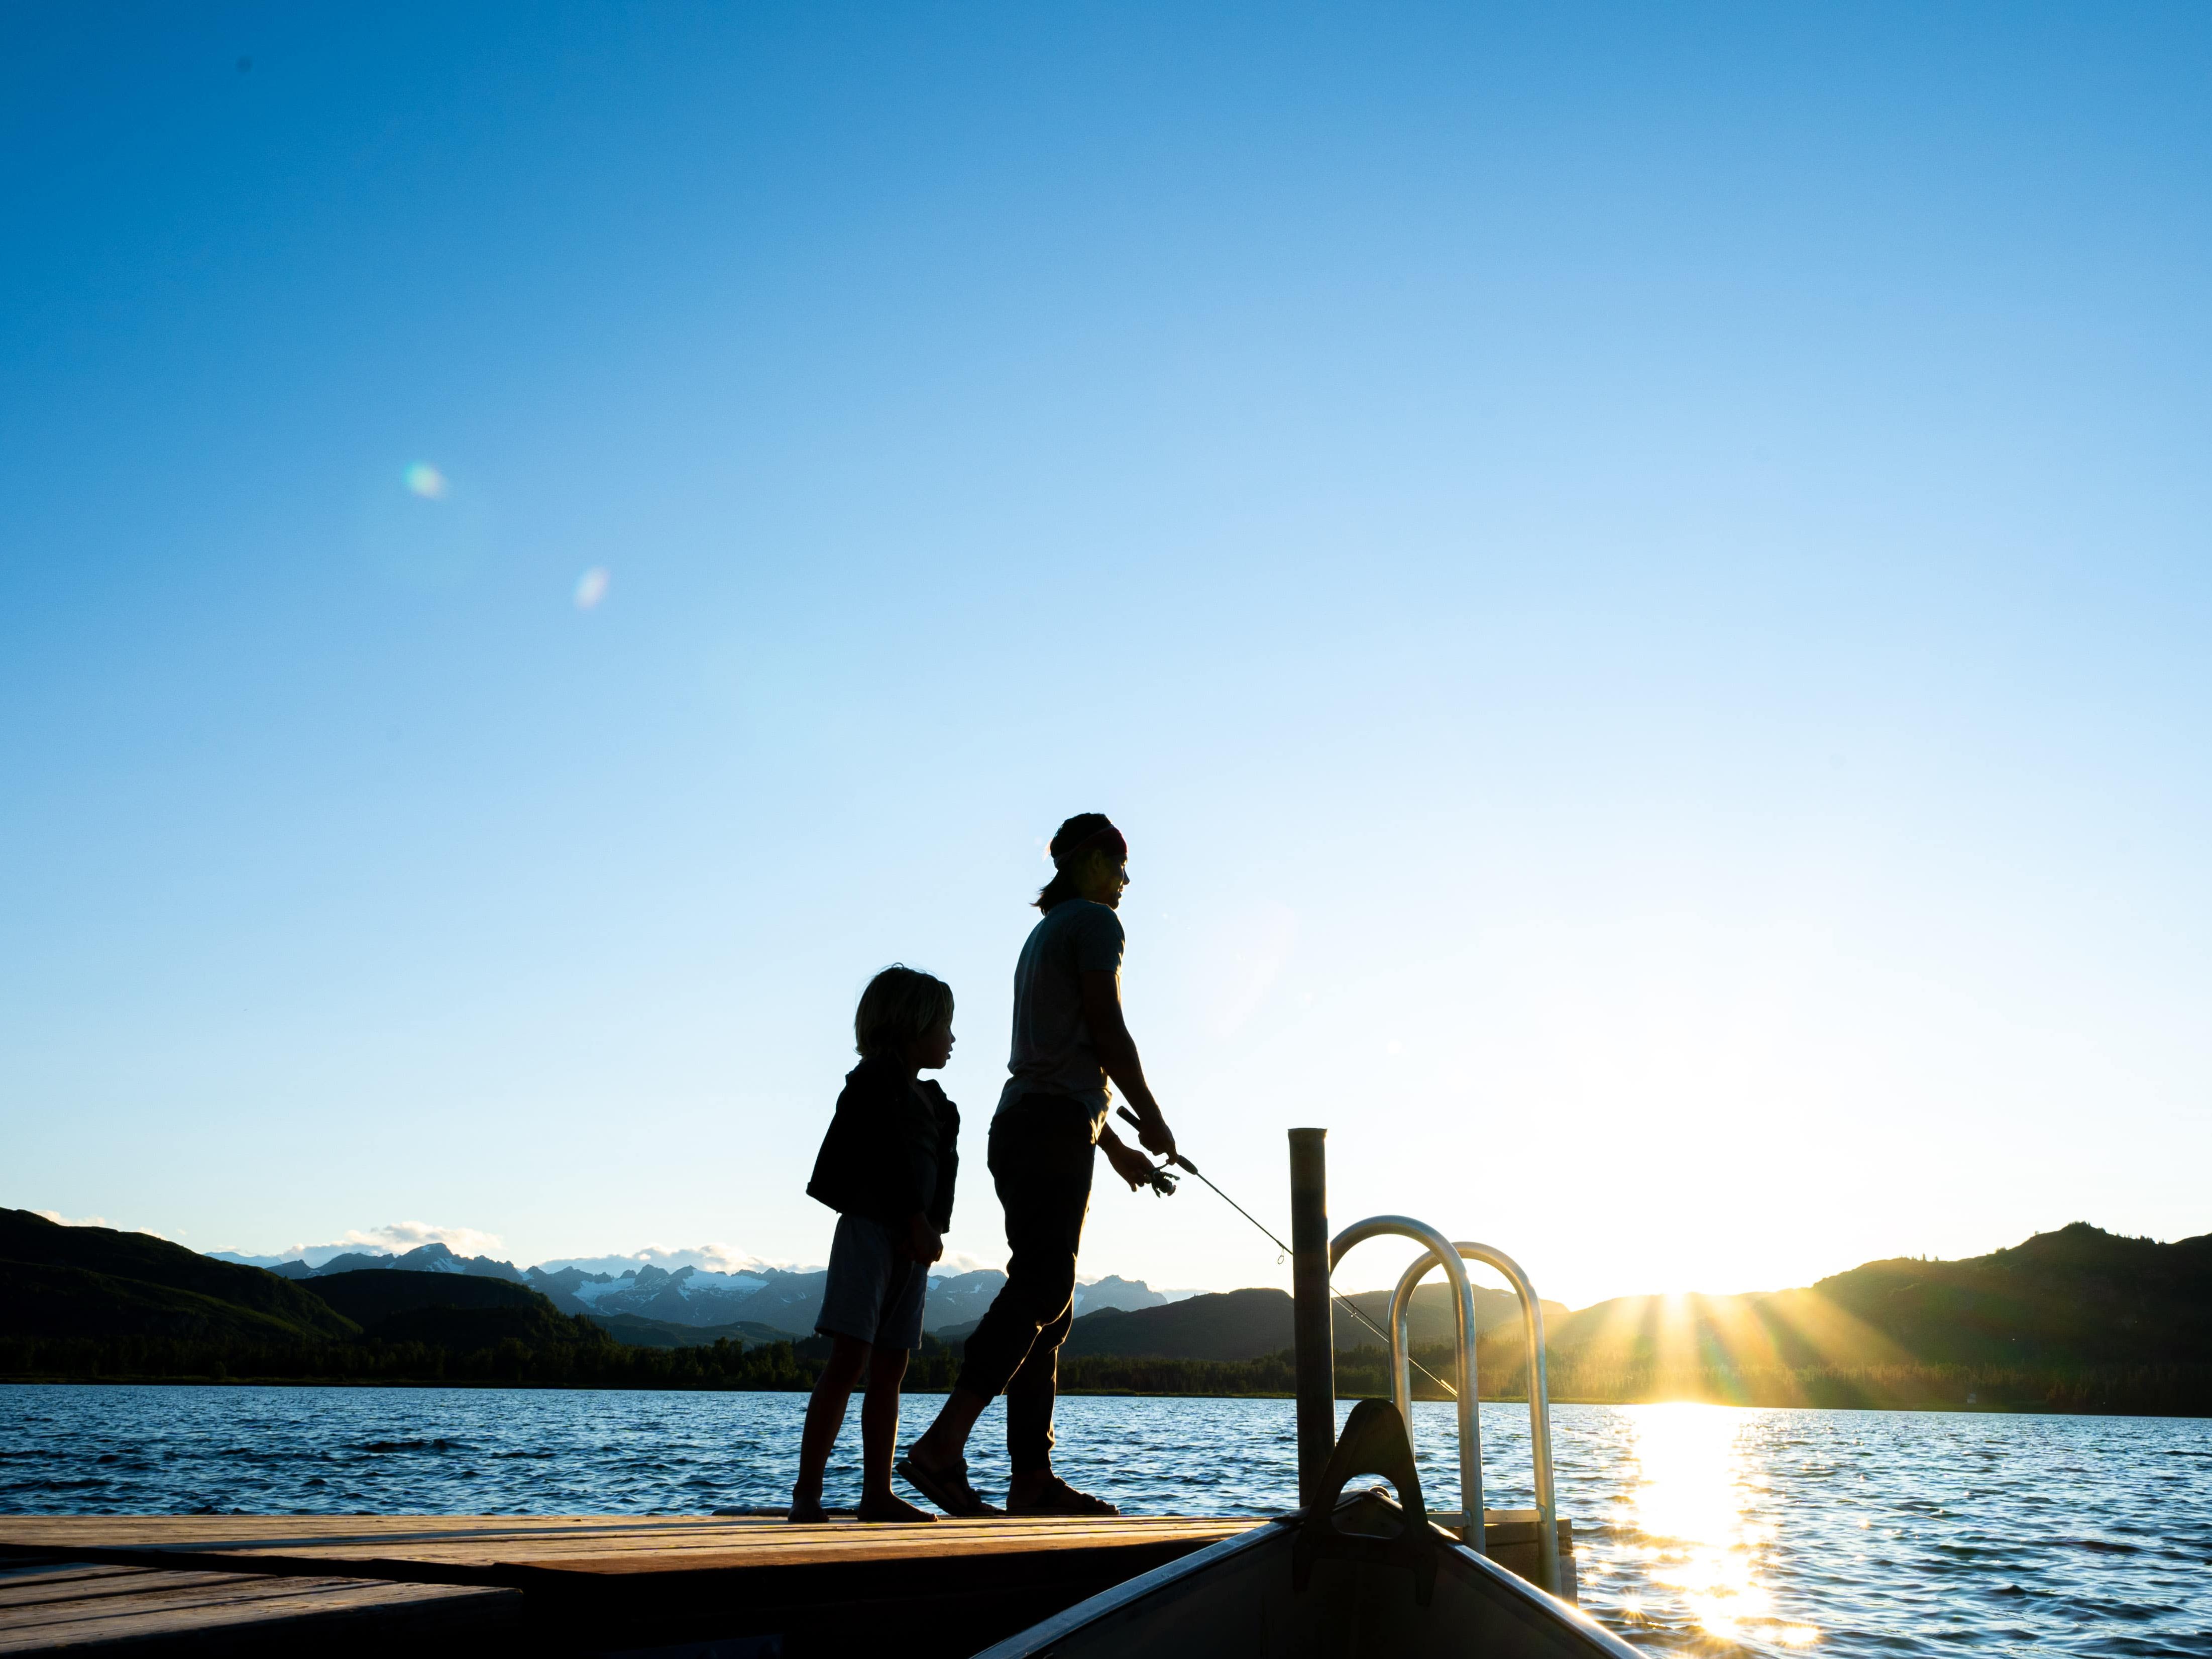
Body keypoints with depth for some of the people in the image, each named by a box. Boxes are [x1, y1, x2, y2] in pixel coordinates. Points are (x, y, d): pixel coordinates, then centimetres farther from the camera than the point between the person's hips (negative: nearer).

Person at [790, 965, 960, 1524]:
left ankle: (877, 1493, 10)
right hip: (869, 1228, -8)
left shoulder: (937, 1105, 19)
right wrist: (917, 1221, -19)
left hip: (914, 1242, 8)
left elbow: (944, 1173, 9)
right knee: (850, 1358, -12)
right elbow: (887, 1156, -16)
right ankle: (807, 1492, -9)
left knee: (890, 1371, 7)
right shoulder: (874, 1081, -5)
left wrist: (933, 1229, -7)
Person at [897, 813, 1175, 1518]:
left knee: (1046, 1301, 6)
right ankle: (942, 1445, -27)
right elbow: (1107, 1033, -10)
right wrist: (1152, 1119, 1)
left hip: (1021, 1124, 10)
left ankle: (1033, 1478, 3)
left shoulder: (1046, 932, 28)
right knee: (1041, 1289, -17)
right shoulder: (1096, 921, 0)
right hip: (1056, 1126, -10)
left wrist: (1115, 1148, 31)